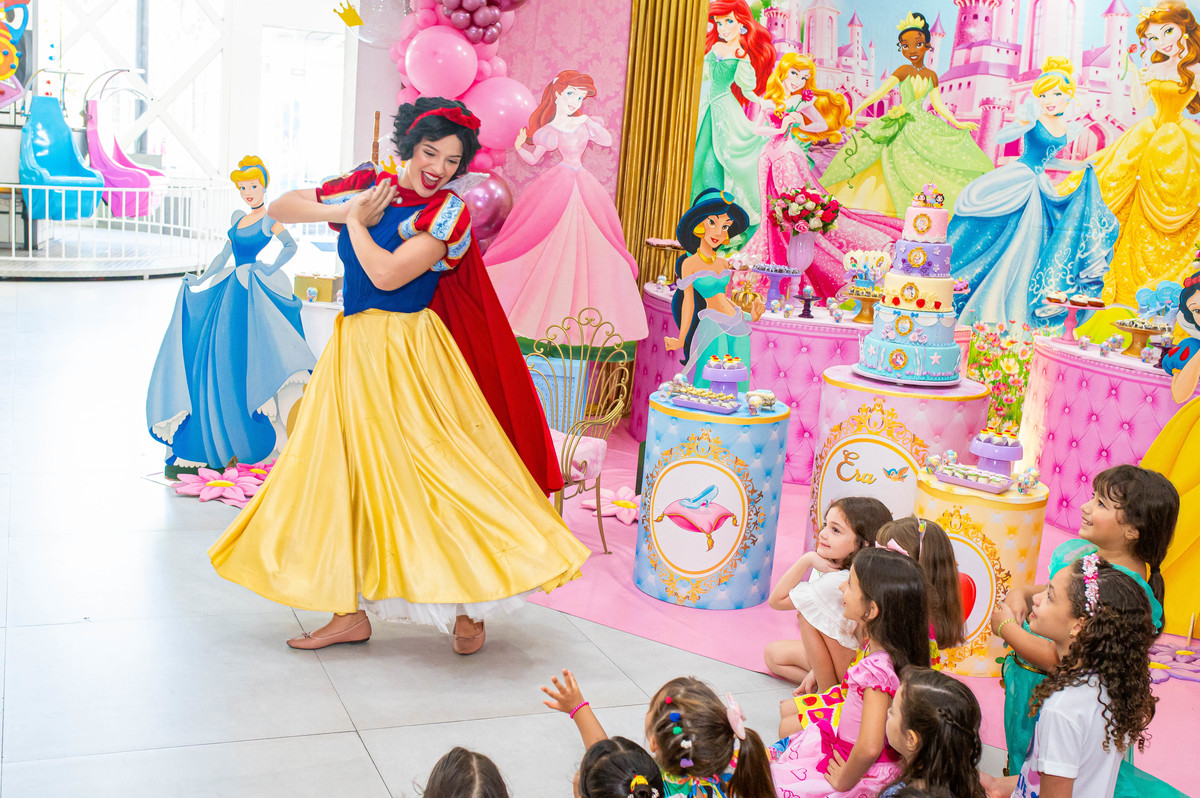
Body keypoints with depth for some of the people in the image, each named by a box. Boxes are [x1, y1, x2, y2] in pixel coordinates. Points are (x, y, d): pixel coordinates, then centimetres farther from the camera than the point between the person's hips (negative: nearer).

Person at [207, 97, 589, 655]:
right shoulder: (365, 185, 9)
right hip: (353, 351, 6)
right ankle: (351, 613, 17)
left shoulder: (448, 212, -7)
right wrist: (345, 210, -2)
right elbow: (281, 208, 13)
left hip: (408, 357, -6)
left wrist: (355, 221, -5)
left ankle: (467, 606, 9)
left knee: (436, 471, -6)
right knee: (344, 472, 7)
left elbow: (387, 275, -19)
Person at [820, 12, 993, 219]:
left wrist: (957, 124, 9)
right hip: (902, 126, -3)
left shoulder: (931, 75, 9)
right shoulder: (904, 71, 0)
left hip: (922, 124, 3)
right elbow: (880, 92, -3)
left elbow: (938, 104, 13)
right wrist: (856, 111, -8)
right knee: (904, 161, -9)